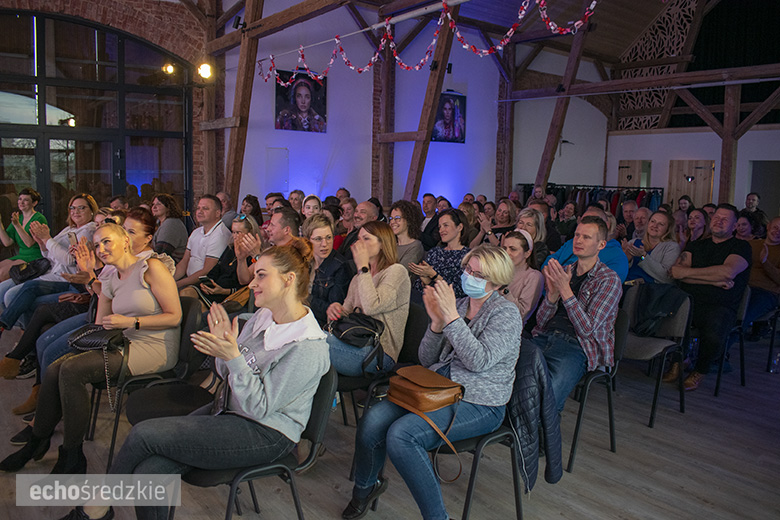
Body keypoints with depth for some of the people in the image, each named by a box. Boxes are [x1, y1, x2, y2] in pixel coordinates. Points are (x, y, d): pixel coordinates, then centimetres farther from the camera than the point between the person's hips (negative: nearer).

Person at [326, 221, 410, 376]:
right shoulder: (358, 278, 23)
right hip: (357, 346, 7)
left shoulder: (396, 271, -2)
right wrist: (336, 309, -5)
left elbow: (372, 307, -18)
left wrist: (363, 266, -9)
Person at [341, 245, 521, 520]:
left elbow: (479, 360, -18)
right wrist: (436, 322, -6)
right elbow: (426, 360, 11)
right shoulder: (458, 305, 13)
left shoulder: (506, 313, -3)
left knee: (401, 434, -28)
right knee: (373, 420, -19)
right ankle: (366, 486, 10)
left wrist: (451, 317, -20)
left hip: (479, 405, -5)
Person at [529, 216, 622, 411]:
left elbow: (587, 329, -9)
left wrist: (565, 289, -16)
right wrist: (552, 293, -6)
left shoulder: (609, 279, 3)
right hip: (545, 337, 5)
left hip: (576, 345, -5)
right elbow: (541, 322, 13)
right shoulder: (564, 272, 19)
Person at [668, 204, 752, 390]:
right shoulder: (696, 245, 19)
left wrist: (686, 272, -10)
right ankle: (677, 361, 2)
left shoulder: (741, 247, 7)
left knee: (713, 337, -34)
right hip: (688, 301, 4)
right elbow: (677, 272, 1)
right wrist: (715, 280, -10)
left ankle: (699, 372, 0)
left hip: (719, 307, -3)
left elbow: (728, 272, -15)